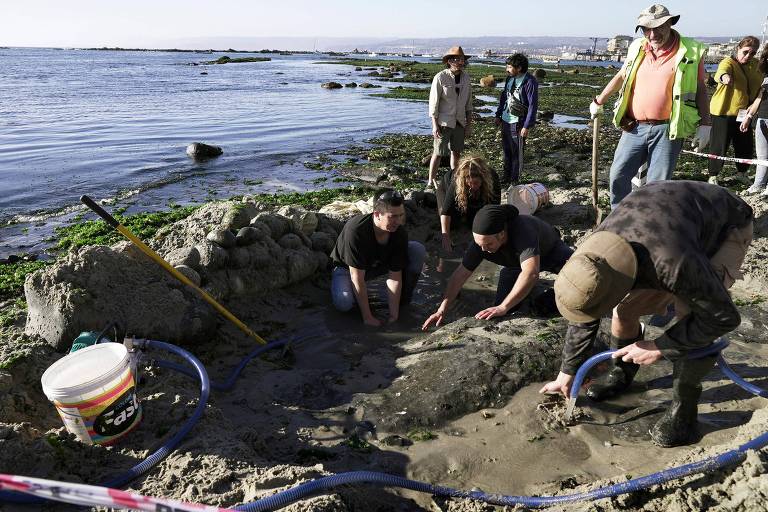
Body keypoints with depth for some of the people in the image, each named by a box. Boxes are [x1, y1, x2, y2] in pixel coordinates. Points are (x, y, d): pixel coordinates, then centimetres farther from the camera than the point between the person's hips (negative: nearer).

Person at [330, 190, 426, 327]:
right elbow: (357, 277, -34)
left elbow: (395, 276, -21)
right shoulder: (355, 230, -37)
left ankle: (403, 300, 0)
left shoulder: (400, 233, -23)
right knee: (343, 303, -36)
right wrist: (367, 317, -32)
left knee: (418, 250, -17)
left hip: (379, 264, 4)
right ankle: (357, 295, 2)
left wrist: (394, 315, -25)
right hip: (347, 268, -4)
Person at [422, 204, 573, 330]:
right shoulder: (481, 240, -27)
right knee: (501, 304, -12)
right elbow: (461, 274, -20)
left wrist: (503, 307, -53)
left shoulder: (523, 230, -45)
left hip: (550, 251, -3)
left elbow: (531, 272, -55)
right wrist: (442, 310, -24)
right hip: (516, 262, 4)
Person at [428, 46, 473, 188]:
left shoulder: (466, 77, 3)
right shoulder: (440, 78, -13)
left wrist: (469, 123, 9)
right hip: (444, 122, -5)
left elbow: (468, 102, 10)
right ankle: (431, 181, 12)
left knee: (457, 152, 12)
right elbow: (433, 103, -11)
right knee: (438, 153, -1)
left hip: (459, 122, 5)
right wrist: (435, 125, -14)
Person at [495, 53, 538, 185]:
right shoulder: (510, 78, 7)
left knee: (516, 153, 3)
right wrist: (498, 115, 13)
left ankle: (515, 180, 15)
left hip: (517, 123, -7)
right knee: (506, 151, 15)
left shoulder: (530, 82, -15)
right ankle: (506, 178, 29)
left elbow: (533, 105, -16)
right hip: (505, 121, 7)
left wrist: (527, 126, -18)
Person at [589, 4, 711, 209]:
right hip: (634, 128, 4)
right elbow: (621, 77, 23)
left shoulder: (690, 52, -1)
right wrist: (599, 101, 25)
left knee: (658, 184, -1)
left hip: (667, 131, -3)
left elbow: (700, 89, 2)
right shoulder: (637, 48, 9)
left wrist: (705, 123, -3)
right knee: (618, 176, 3)